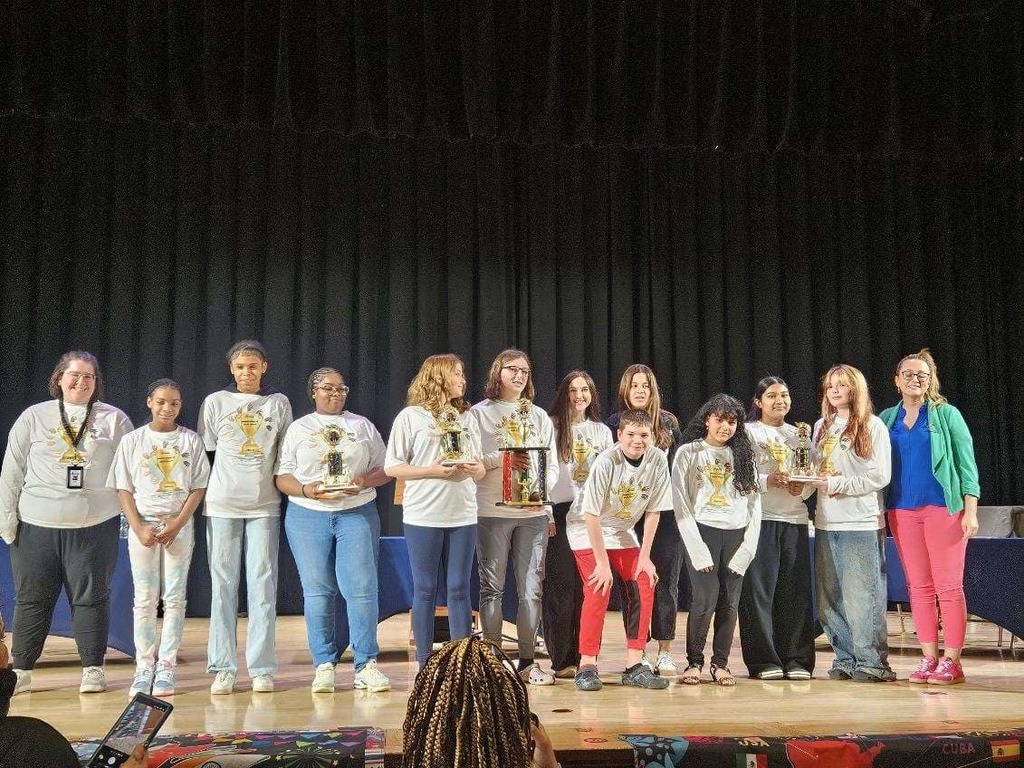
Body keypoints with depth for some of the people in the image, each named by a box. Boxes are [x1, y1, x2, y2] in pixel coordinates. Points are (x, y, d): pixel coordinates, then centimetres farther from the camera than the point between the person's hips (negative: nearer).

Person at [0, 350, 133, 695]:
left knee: (91, 597, 3)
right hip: (36, 525, 1)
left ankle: (93, 669, 15)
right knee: (32, 598, 7)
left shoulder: (115, 419, 5)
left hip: (95, 525, -1)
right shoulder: (33, 417, 7)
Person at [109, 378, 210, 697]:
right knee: (145, 599, 1)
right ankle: (144, 669, 6)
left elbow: (198, 487, 1)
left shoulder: (191, 440, 4)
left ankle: (166, 668, 4)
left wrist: (177, 524, -11)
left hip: (179, 525, 0)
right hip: (142, 525, 0)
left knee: (175, 597, -1)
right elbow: (124, 489, 2)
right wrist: (139, 528, -9)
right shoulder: (132, 440, 4)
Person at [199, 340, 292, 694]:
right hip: (222, 503, 0)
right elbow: (204, 452, 10)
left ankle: (261, 668, 5)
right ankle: (222, 668, 8)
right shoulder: (215, 402, 7)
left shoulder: (278, 403, 9)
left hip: (264, 505, 0)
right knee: (223, 585, 2)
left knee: (263, 585, -1)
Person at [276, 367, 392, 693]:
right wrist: (307, 490, -13)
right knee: (317, 590, 0)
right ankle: (324, 666, 8)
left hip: (357, 513, 0)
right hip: (308, 516, 0)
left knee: (362, 588, -8)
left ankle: (366, 665, -2)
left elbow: (385, 470, 12)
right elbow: (283, 478, 6)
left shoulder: (363, 426, 15)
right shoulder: (298, 429, 13)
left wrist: (365, 481, -9)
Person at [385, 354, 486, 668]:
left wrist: (473, 469, -8)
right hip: (423, 516, -4)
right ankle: (425, 665, 12)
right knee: (425, 589, 3)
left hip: (463, 516, 4)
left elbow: (480, 469, 16)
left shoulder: (466, 418, 14)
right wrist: (432, 471, -17)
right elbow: (392, 466, -5)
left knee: (459, 589, 6)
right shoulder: (411, 416, -1)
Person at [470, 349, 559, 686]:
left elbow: (552, 465, 10)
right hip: (493, 511, -3)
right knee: (492, 587, 1)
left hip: (534, 512, 3)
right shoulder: (480, 413, 5)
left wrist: (542, 493, -8)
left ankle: (528, 661, 11)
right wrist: (502, 459, -17)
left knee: (532, 588, 3)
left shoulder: (539, 416, 15)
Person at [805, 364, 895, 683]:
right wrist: (813, 479, -1)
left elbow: (879, 476, -10)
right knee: (829, 599, 7)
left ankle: (872, 662, 5)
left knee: (862, 596, -5)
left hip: (862, 524, -6)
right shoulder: (821, 426, 16)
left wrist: (837, 484, -13)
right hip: (826, 523, 6)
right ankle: (845, 659, 18)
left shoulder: (873, 426, -3)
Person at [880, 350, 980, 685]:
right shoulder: (887, 419, 11)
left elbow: (966, 463, 0)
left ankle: (951, 662, 2)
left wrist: (970, 510, -8)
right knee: (919, 588, 6)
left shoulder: (946, 415, 2)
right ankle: (928, 659, 12)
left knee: (949, 587, -3)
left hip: (943, 507, -3)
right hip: (902, 511, 4)